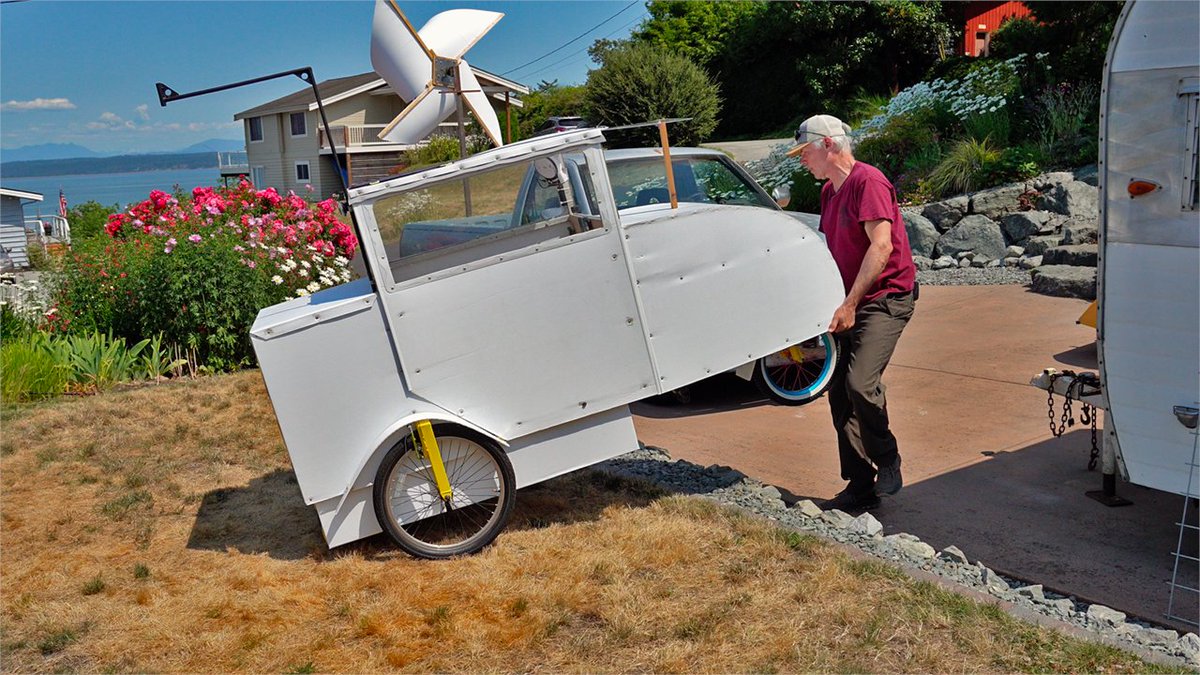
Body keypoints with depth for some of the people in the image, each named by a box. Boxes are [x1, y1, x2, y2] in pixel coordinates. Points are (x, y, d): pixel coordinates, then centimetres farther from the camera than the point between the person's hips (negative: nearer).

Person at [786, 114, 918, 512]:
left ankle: (887, 462, 1)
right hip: (849, 304, 9)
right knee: (839, 393, 5)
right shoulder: (829, 190, 16)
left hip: (886, 298, -9)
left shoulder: (868, 181, -13)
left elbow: (882, 246, -21)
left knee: (860, 382, -24)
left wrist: (850, 304, -23)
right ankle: (860, 487, 13)